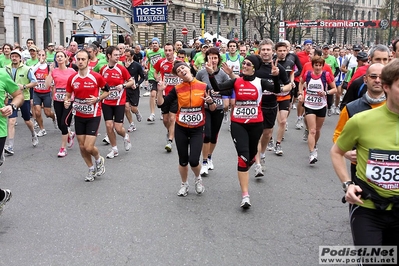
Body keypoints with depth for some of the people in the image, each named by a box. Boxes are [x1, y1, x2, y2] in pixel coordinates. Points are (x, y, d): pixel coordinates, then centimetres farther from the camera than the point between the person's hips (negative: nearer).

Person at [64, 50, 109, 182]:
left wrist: (97, 99, -15)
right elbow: (68, 95, 11)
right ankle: (91, 169, 32)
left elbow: (107, 91, 2)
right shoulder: (72, 78, -1)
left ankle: (99, 159, 24)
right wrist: (66, 102, -12)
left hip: (93, 116, -4)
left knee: (89, 147, -10)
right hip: (79, 116, 4)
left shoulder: (96, 77, -12)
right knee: (82, 146, 10)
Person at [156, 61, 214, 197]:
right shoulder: (177, 89, -4)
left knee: (193, 160, -11)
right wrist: (160, 91, -19)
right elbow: (161, 104, -6)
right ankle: (184, 184, 34)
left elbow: (213, 109, 1)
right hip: (181, 129, 1)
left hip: (197, 129, -1)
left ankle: (198, 178, 23)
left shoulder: (203, 86, -6)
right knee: (183, 161, 9)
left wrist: (210, 102, -19)